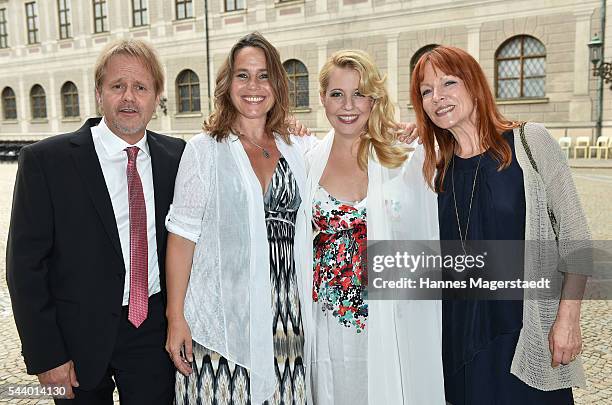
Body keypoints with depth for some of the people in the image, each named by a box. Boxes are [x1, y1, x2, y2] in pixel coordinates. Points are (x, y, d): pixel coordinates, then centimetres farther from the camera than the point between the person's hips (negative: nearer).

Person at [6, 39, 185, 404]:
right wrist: (45, 355, -10)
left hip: (154, 329, 2)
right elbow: (25, 264, -9)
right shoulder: (45, 160, -10)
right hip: (80, 333, -2)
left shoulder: (177, 156, -2)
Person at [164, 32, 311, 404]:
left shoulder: (294, 150, 7)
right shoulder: (205, 149, -3)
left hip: (286, 318, 3)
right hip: (221, 320, -3)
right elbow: (182, 236, -5)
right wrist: (176, 318, -7)